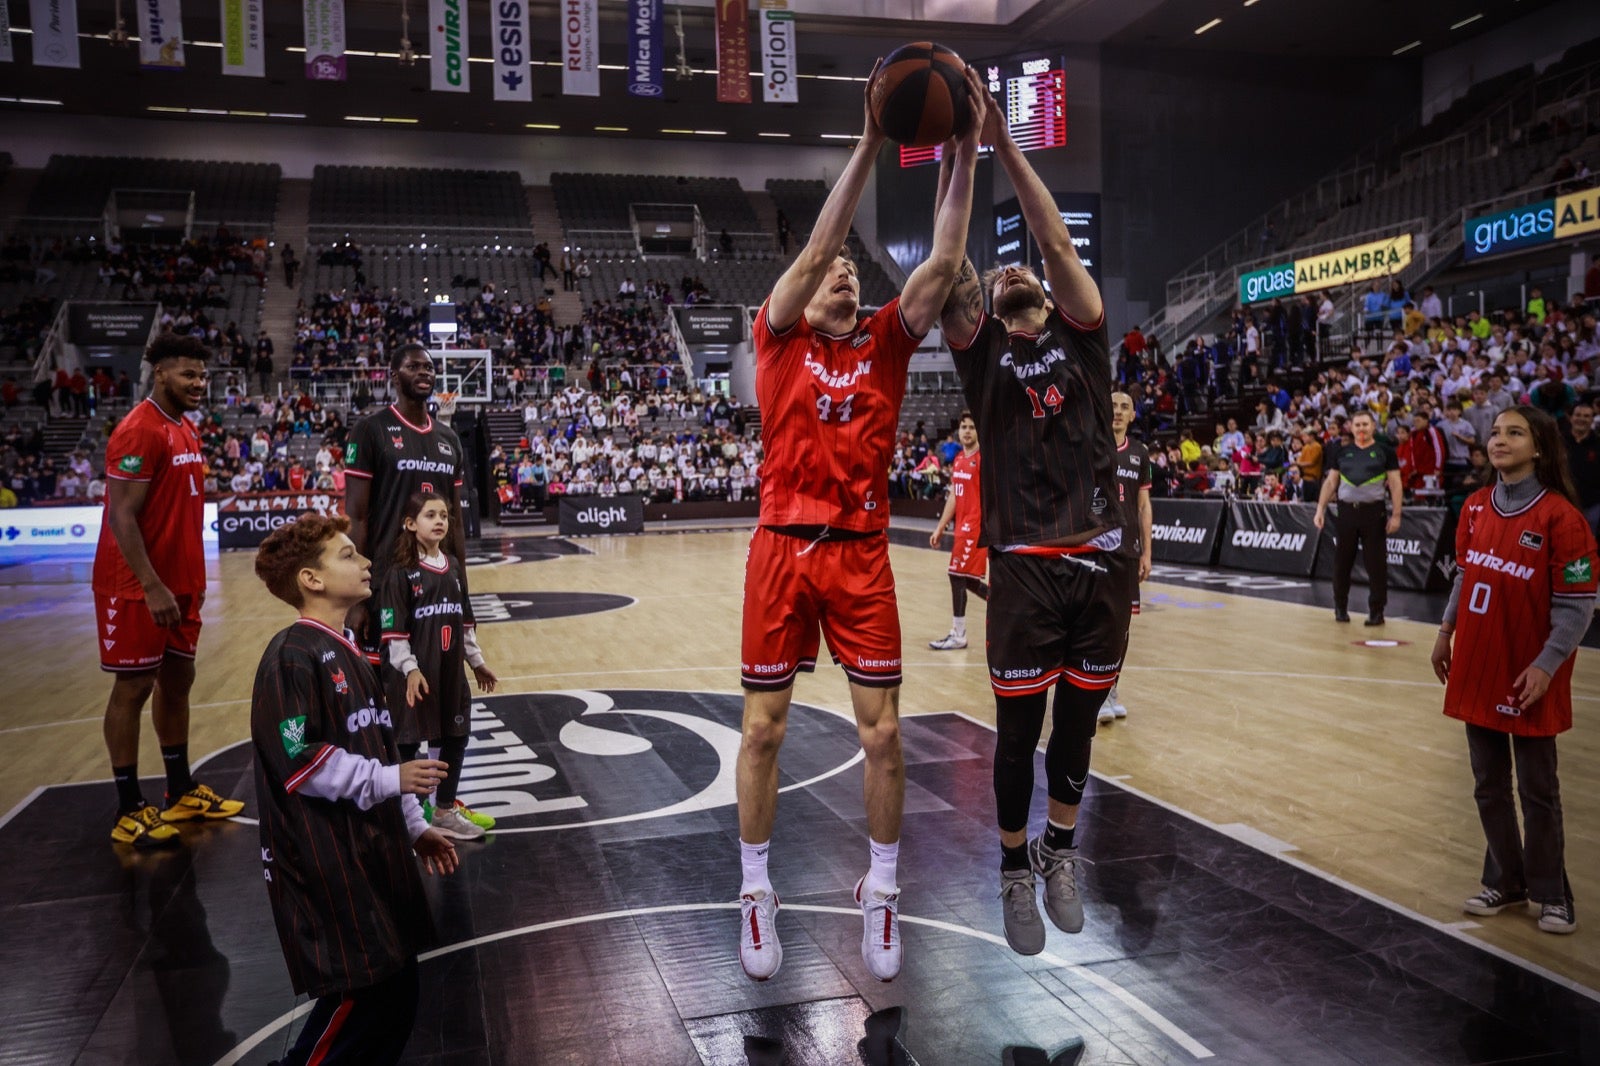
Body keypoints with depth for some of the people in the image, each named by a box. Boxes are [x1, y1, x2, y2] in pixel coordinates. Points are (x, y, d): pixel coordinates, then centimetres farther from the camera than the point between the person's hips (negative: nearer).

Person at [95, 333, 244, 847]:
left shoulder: (186, 429, 12)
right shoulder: (138, 431, -16)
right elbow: (121, 516, -20)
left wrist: (193, 578, 16)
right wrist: (152, 587, -24)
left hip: (180, 584, 9)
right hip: (138, 588, -9)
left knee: (177, 681, 14)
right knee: (133, 688, 0)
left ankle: (181, 791, 26)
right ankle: (129, 811, 10)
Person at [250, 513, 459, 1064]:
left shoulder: (346, 652, 13)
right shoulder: (293, 656, -16)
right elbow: (299, 761, -21)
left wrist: (413, 827, 17)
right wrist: (389, 780, -20)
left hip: (372, 852, 9)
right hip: (326, 867, -9)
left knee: (395, 989, 14)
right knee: (362, 996, -4)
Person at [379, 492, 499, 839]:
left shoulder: (453, 567, 8)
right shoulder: (401, 572, -11)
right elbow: (394, 631, -15)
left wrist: (477, 662, 15)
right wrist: (410, 669, -23)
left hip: (451, 671, 7)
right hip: (415, 674, -7)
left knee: (456, 738, 13)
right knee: (408, 742, 3)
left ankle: (446, 810, 29)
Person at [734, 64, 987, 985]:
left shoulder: (886, 342, 8)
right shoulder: (780, 337, 3)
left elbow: (945, 263, -3)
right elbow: (814, 250, -13)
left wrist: (966, 152, -10)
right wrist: (871, 142, -17)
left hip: (863, 553, 2)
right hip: (784, 547, -1)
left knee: (883, 730, 2)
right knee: (763, 728, 5)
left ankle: (881, 892, 21)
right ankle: (757, 893, 22)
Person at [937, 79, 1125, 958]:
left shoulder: (1082, 338, 9)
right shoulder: (981, 350, 6)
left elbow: (1058, 240, -2)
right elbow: (951, 264, -9)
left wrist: (1003, 141, -6)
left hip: (1101, 562, 2)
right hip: (1026, 567, -2)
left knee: (1078, 722, 13)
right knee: (1019, 728, 5)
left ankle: (1062, 851, 34)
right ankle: (1016, 865, 25)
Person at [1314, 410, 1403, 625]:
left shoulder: (1385, 451, 1)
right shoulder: (1341, 451, 9)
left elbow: (1396, 484, 0)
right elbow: (1330, 482, 12)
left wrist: (1395, 515, -8)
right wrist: (1320, 508, 4)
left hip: (1373, 511, -2)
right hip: (1345, 511, 3)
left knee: (1376, 563, 0)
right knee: (1342, 562, 7)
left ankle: (1376, 611, 7)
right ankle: (1340, 608, 20)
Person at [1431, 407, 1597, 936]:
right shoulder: (1476, 507, 4)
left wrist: (1546, 665, -18)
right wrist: (1446, 631, 11)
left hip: (1527, 679, -5)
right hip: (1476, 670, 6)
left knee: (1537, 791, 7)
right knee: (1489, 786, 14)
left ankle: (1551, 894, 23)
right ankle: (1506, 882, 29)